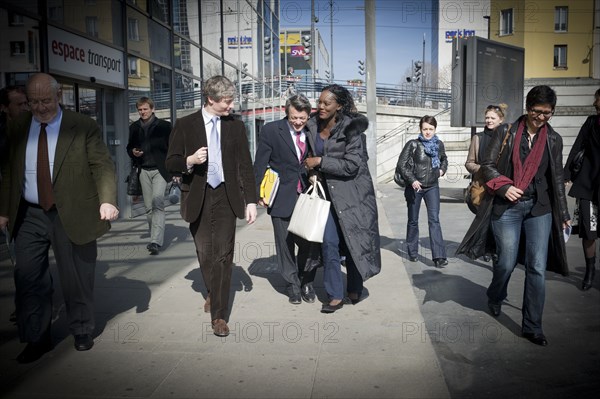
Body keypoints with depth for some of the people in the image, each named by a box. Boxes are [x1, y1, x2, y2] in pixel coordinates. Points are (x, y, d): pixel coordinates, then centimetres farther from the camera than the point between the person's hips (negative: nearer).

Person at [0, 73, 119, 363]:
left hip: (72, 215, -3)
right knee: (28, 279, 4)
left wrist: (107, 200, -23)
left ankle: (82, 332, 28)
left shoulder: (84, 127, -5)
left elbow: (102, 166, -9)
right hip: (29, 216, 4)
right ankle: (36, 339, 21)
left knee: (76, 279, 7)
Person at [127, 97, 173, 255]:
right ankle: (155, 237, 21)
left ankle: (156, 242, -20)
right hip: (143, 171, 4)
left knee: (157, 202, -17)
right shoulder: (134, 127, 11)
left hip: (160, 170, -4)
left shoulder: (164, 125, -1)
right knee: (149, 207, 7)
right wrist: (133, 152, -4)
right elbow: (129, 147, 21)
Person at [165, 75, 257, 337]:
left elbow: (245, 166, 5)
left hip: (226, 197, 0)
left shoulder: (236, 127, 6)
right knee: (205, 254, 8)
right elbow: (171, 163, 2)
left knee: (223, 255, -3)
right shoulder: (185, 125, 2)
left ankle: (219, 315, 5)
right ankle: (212, 292, 38)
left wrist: (251, 200, -1)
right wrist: (190, 161, -19)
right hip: (198, 199, 0)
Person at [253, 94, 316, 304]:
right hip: (282, 198, -2)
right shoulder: (271, 130, -4)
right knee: (285, 245, 8)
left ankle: (307, 283, 24)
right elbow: (260, 164, -3)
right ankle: (293, 285, 25)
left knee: (309, 242, 2)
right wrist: (260, 193, -6)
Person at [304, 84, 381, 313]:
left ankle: (354, 291, 26)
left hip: (352, 193, -4)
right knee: (329, 242, -2)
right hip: (328, 192, 5)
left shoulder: (351, 128, -15)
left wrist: (320, 162, -18)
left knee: (353, 242, 7)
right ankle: (336, 295, 8)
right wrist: (314, 172, 3)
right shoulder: (313, 126, 2)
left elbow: (351, 165, -20)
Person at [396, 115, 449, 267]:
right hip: (414, 187, -2)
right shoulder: (413, 144, -10)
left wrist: (442, 169, 3)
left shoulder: (439, 144, 2)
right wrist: (412, 180, -21)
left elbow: (444, 159, 22)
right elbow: (401, 164, -12)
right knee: (413, 220, 10)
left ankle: (439, 256, -9)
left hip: (432, 187, 2)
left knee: (434, 219, -8)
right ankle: (412, 252, 27)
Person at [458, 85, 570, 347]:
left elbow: (557, 179, 12)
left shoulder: (553, 140, 7)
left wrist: (563, 214, 12)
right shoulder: (507, 133, -1)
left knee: (537, 268, -2)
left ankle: (532, 326, 10)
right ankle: (495, 298, 37)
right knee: (507, 263, 4)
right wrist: (503, 186, -17)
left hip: (539, 209, 2)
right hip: (506, 208, -2)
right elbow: (487, 166, 0)